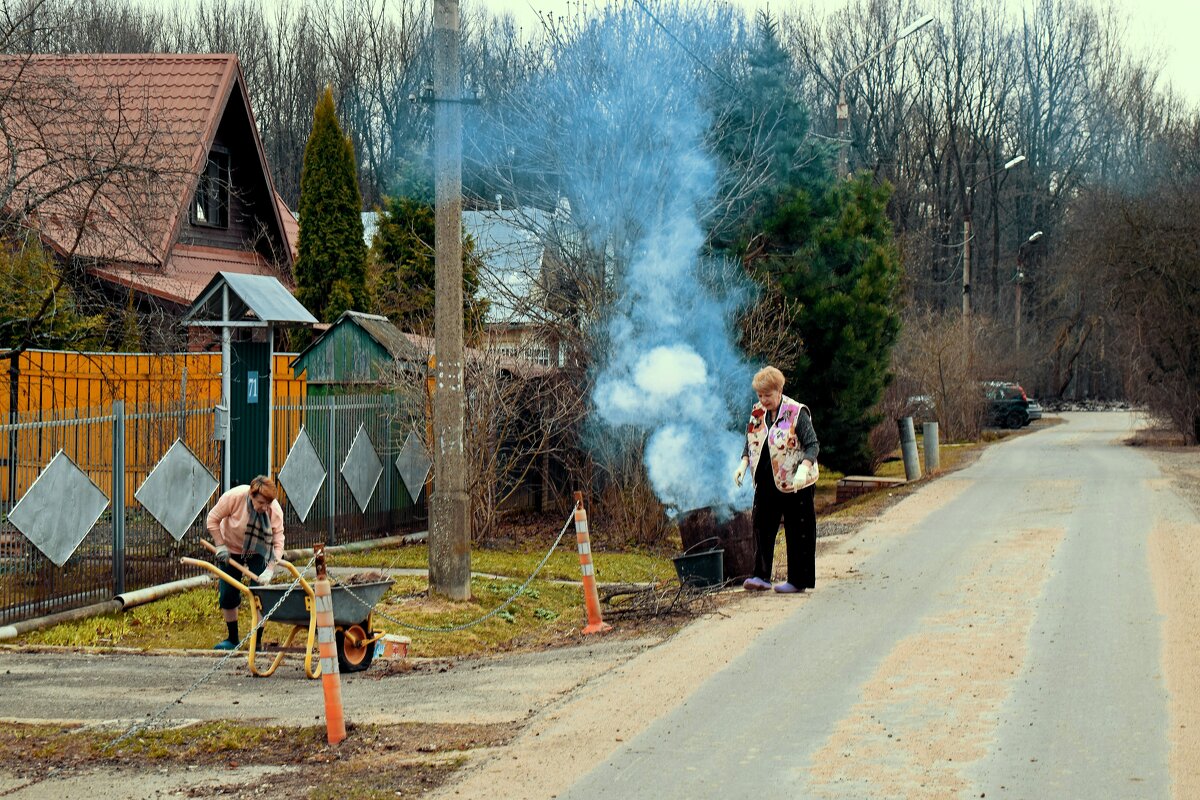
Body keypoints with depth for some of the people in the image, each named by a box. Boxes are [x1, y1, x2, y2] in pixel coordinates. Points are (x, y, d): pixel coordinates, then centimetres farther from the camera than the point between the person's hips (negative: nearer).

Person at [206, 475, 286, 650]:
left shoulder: (275, 510, -26)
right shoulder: (234, 497, -29)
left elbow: (278, 542, -25)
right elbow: (213, 519, -15)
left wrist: (270, 570, -35)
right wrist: (220, 546, -18)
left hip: (258, 552, -1)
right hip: (231, 550, 1)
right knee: (227, 596, 3)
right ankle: (232, 638, 21)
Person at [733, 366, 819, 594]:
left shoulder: (797, 413, -12)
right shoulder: (757, 413, 6)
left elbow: (813, 445, -13)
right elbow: (750, 443, 16)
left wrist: (803, 469, -29)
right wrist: (743, 464, 0)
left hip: (794, 482, -6)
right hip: (765, 482, 6)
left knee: (797, 532, 1)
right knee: (762, 526, 4)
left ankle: (798, 580, 8)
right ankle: (761, 575, 8)